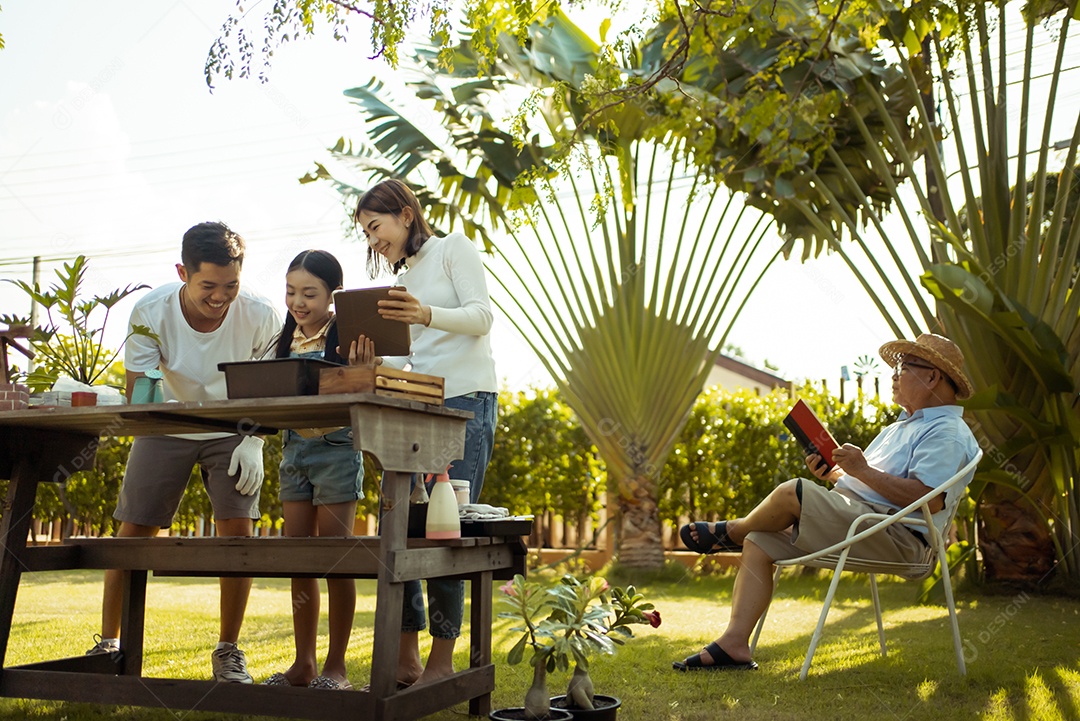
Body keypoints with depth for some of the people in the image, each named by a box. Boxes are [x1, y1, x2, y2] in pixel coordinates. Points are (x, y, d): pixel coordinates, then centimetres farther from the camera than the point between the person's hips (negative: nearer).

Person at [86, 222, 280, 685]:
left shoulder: (260, 316, -25)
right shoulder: (151, 312, -24)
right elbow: (135, 395, -22)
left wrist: (253, 441, -20)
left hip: (233, 431, 0)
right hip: (166, 429, 1)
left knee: (238, 528, -13)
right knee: (133, 533, 1)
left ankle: (228, 649, 3)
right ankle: (108, 643, 21)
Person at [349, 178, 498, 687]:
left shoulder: (453, 248, 5)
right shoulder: (403, 278, 23)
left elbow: (481, 316, -9)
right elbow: (412, 357, 18)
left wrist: (427, 315, -27)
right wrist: (372, 362, -2)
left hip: (466, 400, -7)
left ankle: (442, 660, 0)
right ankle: (405, 660, 8)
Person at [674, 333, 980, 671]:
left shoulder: (947, 432, -7)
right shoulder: (906, 425, 27)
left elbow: (930, 500, -22)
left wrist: (863, 470, -19)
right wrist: (831, 472, 10)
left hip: (893, 536, -10)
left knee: (792, 493, -23)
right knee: (758, 544, -4)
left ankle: (732, 532, 8)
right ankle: (734, 643, -11)